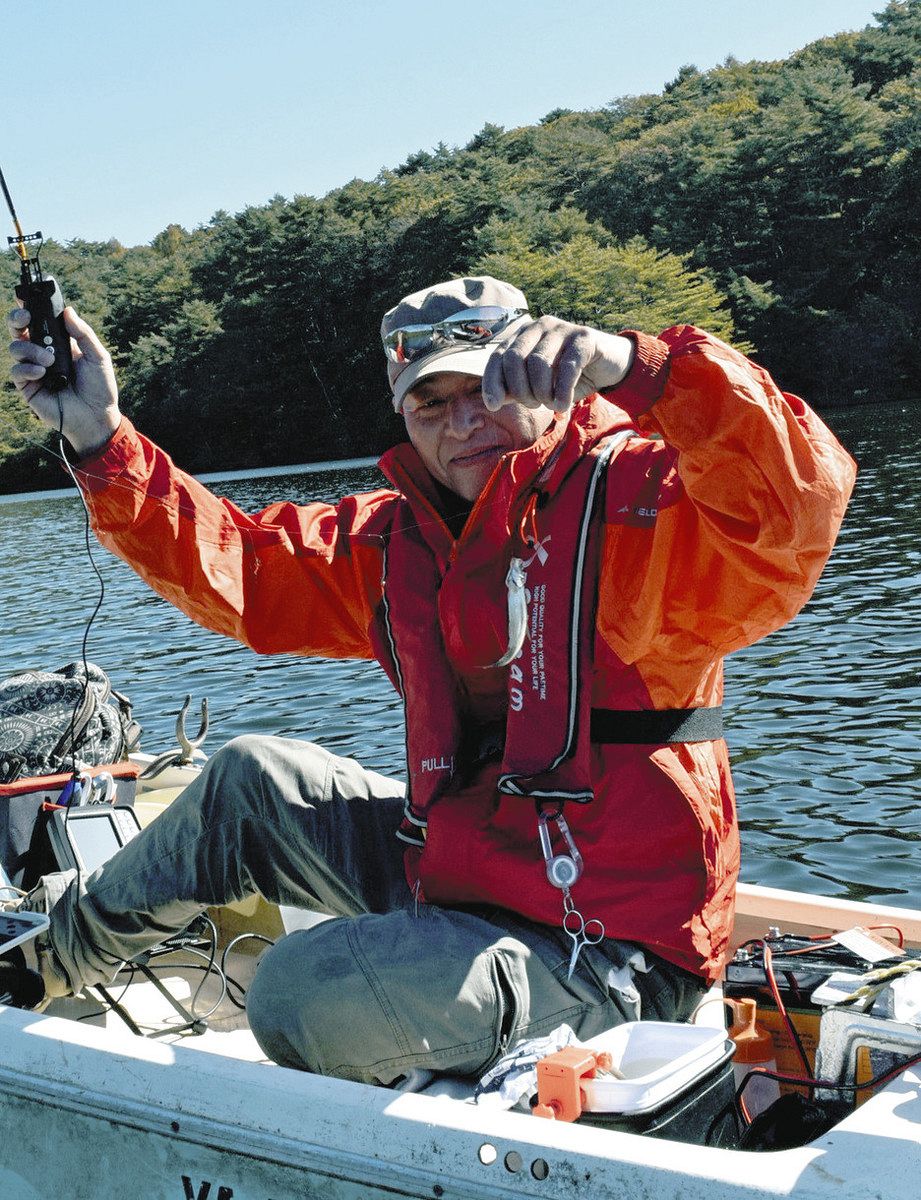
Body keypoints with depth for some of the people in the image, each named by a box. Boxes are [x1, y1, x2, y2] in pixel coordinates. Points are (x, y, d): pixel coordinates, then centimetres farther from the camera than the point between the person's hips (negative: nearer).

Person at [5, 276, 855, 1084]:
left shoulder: (635, 504, -17)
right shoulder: (399, 538, 7)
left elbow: (801, 494, -36)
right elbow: (234, 564, 7)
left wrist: (630, 363, -47)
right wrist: (102, 440, -3)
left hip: (609, 952, -8)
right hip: (459, 875, 8)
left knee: (306, 989, -26)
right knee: (252, 781, 17)